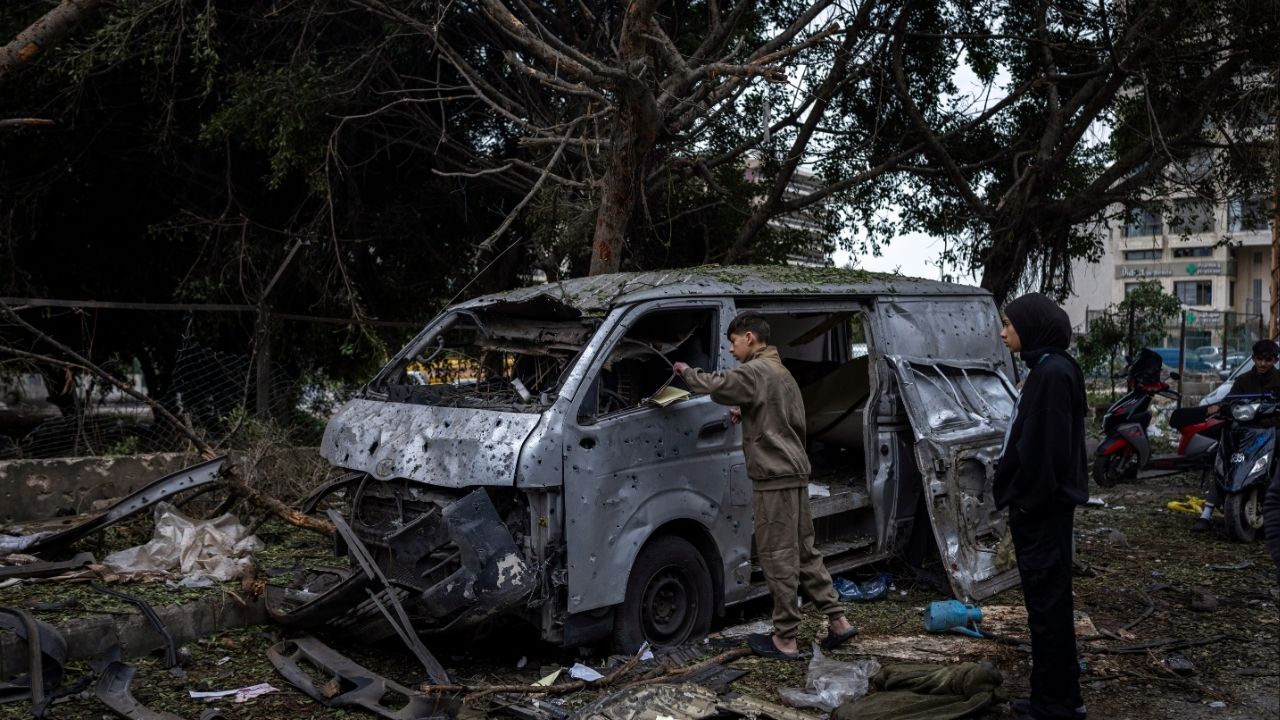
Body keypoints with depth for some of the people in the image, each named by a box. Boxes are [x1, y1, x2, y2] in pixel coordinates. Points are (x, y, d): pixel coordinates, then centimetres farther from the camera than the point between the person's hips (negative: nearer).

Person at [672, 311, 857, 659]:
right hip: (795, 474, 10)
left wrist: (687, 371, 0)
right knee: (804, 553, 16)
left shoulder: (755, 372, -10)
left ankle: (785, 640, 2)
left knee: (779, 559, -4)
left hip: (774, 478, -10)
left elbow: (715, 386, -19)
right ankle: (837, 620, 18)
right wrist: (747, 414, 18)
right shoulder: (783, 373, 21)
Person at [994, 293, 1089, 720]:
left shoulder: (1054, 372, -17)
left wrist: (1027, 501, -17)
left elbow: (1047, 447, -22)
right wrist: (1016, 496, 17)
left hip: (1042, 509, -10)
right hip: (1039, 506, 10)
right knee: (1049, 601, 16)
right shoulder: (1045, 369, 13)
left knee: (1047, 603, -2)